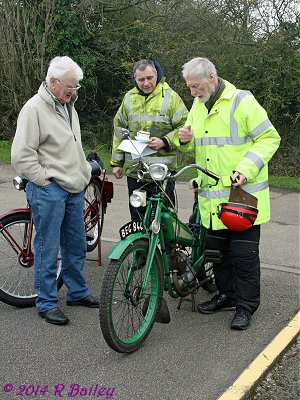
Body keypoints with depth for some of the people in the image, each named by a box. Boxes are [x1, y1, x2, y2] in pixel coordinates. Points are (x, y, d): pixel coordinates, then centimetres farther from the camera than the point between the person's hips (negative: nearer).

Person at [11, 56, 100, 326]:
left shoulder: (67, 106, 15)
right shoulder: (34, 109, -12)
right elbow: (22, 156, -16)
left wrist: (84, 172, 17)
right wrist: (45, 180, -14)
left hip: (74, 189, 8)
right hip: (49, 191, -8)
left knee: (76, 246, 16)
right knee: (48, 250, 0)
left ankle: (77, 292, 31)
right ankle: (46, 303, 13)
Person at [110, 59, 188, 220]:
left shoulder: (170, 96, 0)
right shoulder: (129, 98, 12)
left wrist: (164, 141, -16)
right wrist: (116, 162, 13)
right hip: (134, 169, 4)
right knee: (137, 217, 12)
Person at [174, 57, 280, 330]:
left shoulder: (241, 101, -9)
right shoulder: (198, 106, 14)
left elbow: (269, 138, -11)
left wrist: (246, 169, -22)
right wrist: (186, 141, -1)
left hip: (242, 195, -7)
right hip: (212, 197, 7)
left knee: (244, 253, 0)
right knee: (216, 250, 15)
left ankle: (246, 305, 14)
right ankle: (227, 295, 32)